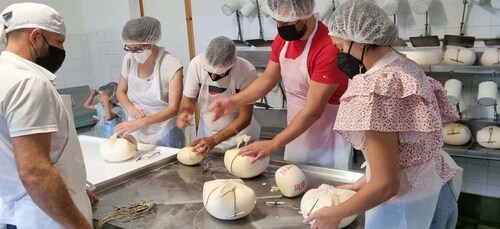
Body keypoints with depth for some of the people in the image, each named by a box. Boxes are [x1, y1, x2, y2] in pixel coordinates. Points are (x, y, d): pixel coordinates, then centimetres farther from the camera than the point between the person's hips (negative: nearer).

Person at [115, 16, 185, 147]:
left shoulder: (172, 65, -19)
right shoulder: (129, 59, -4)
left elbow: (174, 108, -20)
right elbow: (120, 91, 9)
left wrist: (140, 122, -31)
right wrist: (131, 109, -11)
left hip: (164, 135, -4)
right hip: (135, 133, 4)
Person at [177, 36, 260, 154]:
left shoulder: (247, 72, -26)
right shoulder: (196, 64, -20)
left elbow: (245, 117, -20)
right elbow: (188, 99, -5)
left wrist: (214, 140, -27)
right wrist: (184, 113, -27)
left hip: (239, 136, -2)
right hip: (206, 134, 2)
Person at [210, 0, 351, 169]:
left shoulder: (328, 47, -27)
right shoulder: (283, 38, -3)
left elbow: (313, 111, -27)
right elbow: (267, 80, 6)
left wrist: (273, 144, -27)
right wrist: (234, 101, -9)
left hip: (327, 142, -7)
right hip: (296, 134, 7)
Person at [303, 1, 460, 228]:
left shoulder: (376, 88, -27)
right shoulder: (407, 67, 0)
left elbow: (385, 185, -26)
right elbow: (400, 150, 6)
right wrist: (363, 182, 11)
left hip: (404, 204, -8)